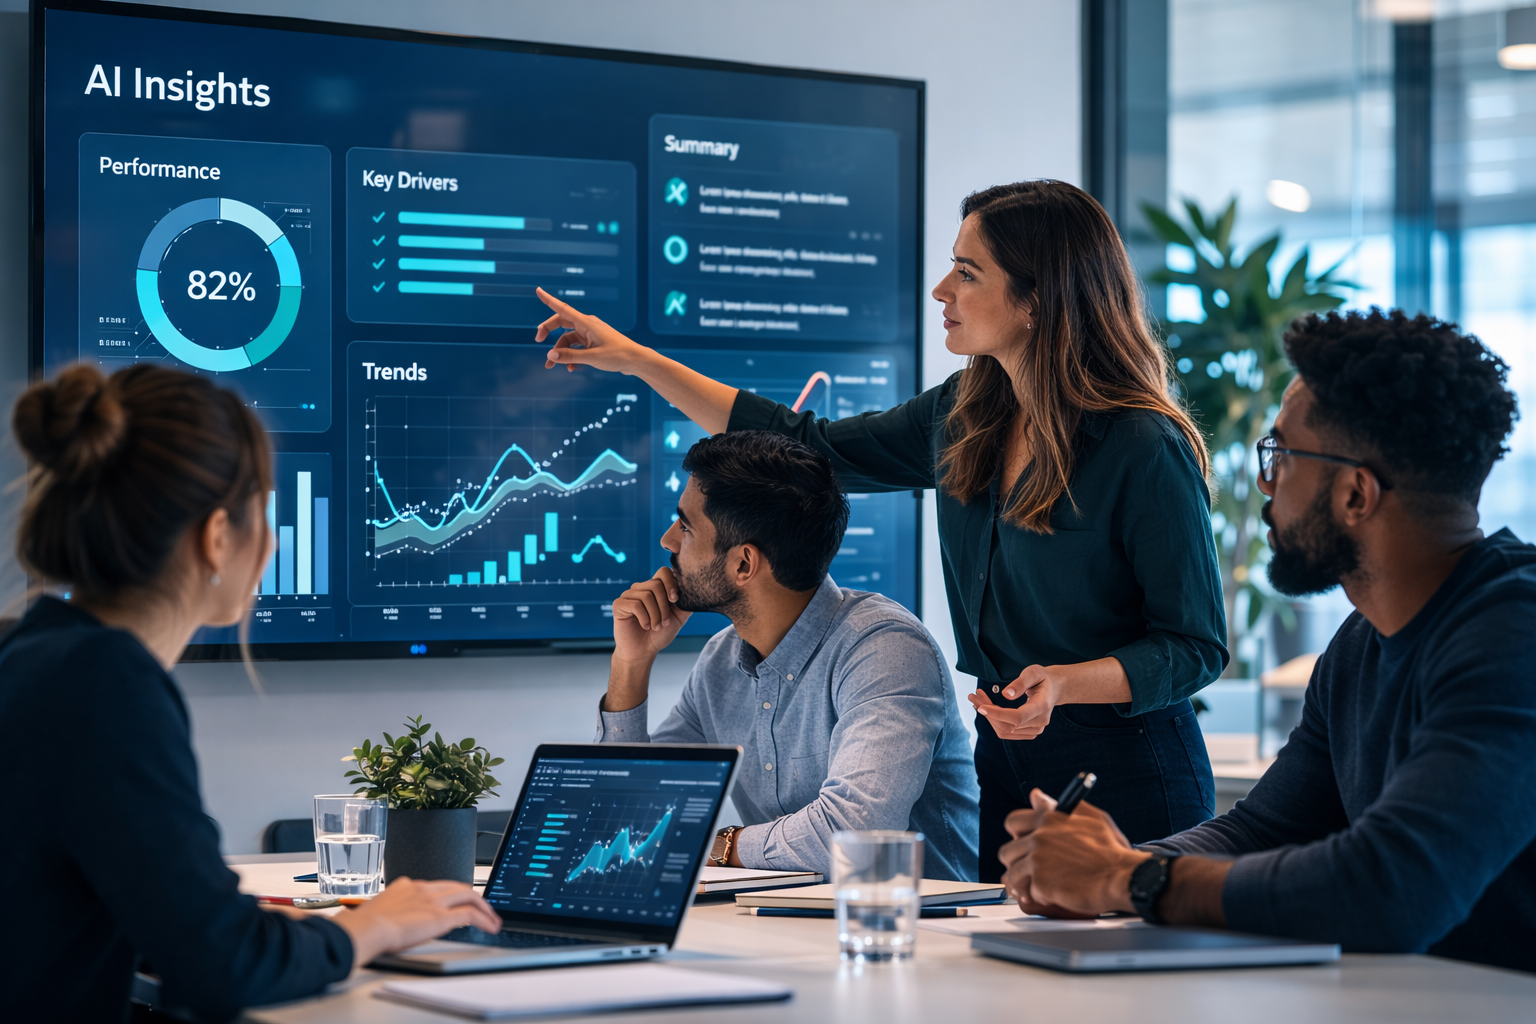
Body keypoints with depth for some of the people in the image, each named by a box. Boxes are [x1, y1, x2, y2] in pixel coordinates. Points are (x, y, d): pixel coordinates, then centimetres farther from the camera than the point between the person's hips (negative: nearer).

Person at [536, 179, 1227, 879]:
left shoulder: (1146, 450, -17)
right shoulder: (965, 417, 4)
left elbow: (1196, 646, -13)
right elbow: (813, 448, 14)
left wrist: (1064, 684, -29)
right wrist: (637, 360, 14)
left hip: (1128, 785, -6)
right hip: (1004, 768, 7)